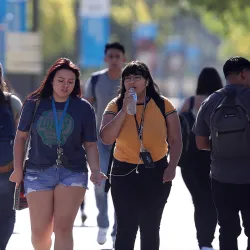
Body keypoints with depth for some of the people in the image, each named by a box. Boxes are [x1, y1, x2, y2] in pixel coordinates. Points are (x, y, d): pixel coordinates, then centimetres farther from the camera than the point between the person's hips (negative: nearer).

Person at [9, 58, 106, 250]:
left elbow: (90, 144, 3)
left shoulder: (84, 108, 1)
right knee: (40, 232, 1)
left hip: (73, 172, -1)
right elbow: (21, 136, 10)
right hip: (39, 172, 1)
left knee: (63, 228, -12)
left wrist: (95, 171, -11)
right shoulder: (34, 104, 1)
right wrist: (18, 169, 7)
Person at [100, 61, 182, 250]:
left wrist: (172, 166, -11)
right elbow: (106, 139, -14)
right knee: (126, 228, -2)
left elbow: (175, 140, 2)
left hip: (156, 173, 0)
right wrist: (125, 110, -18)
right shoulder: (115, 106, -1)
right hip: (124, 173, 0)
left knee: (150, 228, 9)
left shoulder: (163, 105, -2)